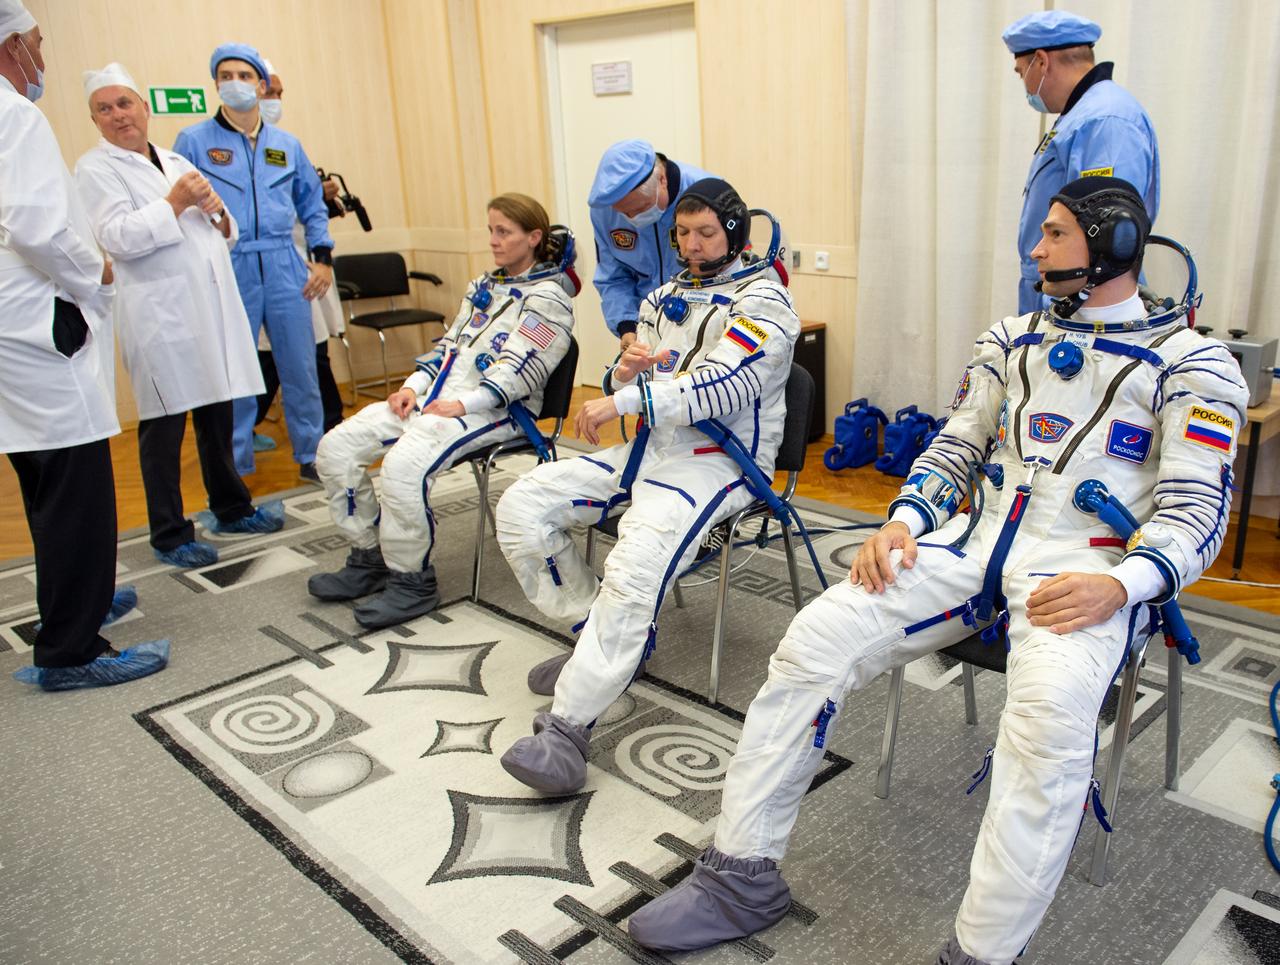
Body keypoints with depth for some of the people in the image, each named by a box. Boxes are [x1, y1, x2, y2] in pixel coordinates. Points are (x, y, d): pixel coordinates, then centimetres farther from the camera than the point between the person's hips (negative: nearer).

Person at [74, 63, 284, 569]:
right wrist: (174, 204, -16)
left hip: (213, 304, 6)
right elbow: (117, 238, -14)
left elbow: (221, 234, 22)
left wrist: (218, 214, 0)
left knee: (218, 413, 13)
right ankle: (170, 536, 10)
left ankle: (232, 508, 28)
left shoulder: (176, 161, 19)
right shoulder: (95, 168, -1)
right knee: (164, 426, -1)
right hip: (161, 314, -6)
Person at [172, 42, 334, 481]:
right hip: (227, 272, -2)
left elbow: (312, 203, 19)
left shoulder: (286, 144, 13)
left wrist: (323, 256, 9)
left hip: (284, 268, 3)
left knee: (301, 367, 5)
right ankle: (234, 469, 15)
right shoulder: (193, 141, 2)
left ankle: (311, 456, 18)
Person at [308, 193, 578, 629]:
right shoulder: (483, 286, 24)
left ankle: (412, 582, -15)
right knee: (336, 447, -6)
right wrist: (413, 386, 5)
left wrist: (462, 405, -22)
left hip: (495, 408, -8)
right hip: (437, 395, 9)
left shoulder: (547, 297, -2)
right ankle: (368, 560, 6)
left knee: (404, 464, -34)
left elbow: (518, 372, -13)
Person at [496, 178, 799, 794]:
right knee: (521, 506, -5)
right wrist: (625, 371, -7)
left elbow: (724, 386, -20)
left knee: (638, 564, -34)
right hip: (649, 446, 8)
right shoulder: (666, 298, 20)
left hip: (720, 460, -8)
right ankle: (596, 635, 6)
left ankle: (568, 725, -29)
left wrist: (627, 399, -26)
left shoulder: (761, 301, -3)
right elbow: (627, 389, 18)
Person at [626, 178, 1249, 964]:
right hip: (978, 540, 5)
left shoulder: (1192, 362, 4)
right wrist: (903, 521, -1)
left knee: (1054, 710, -38)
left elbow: (1197, 513, -3)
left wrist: (1120, 586, -22)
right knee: (815, 640, -16)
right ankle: (743, 877, -7)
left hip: (1089, 572, -4)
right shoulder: (1013, 339, 19)